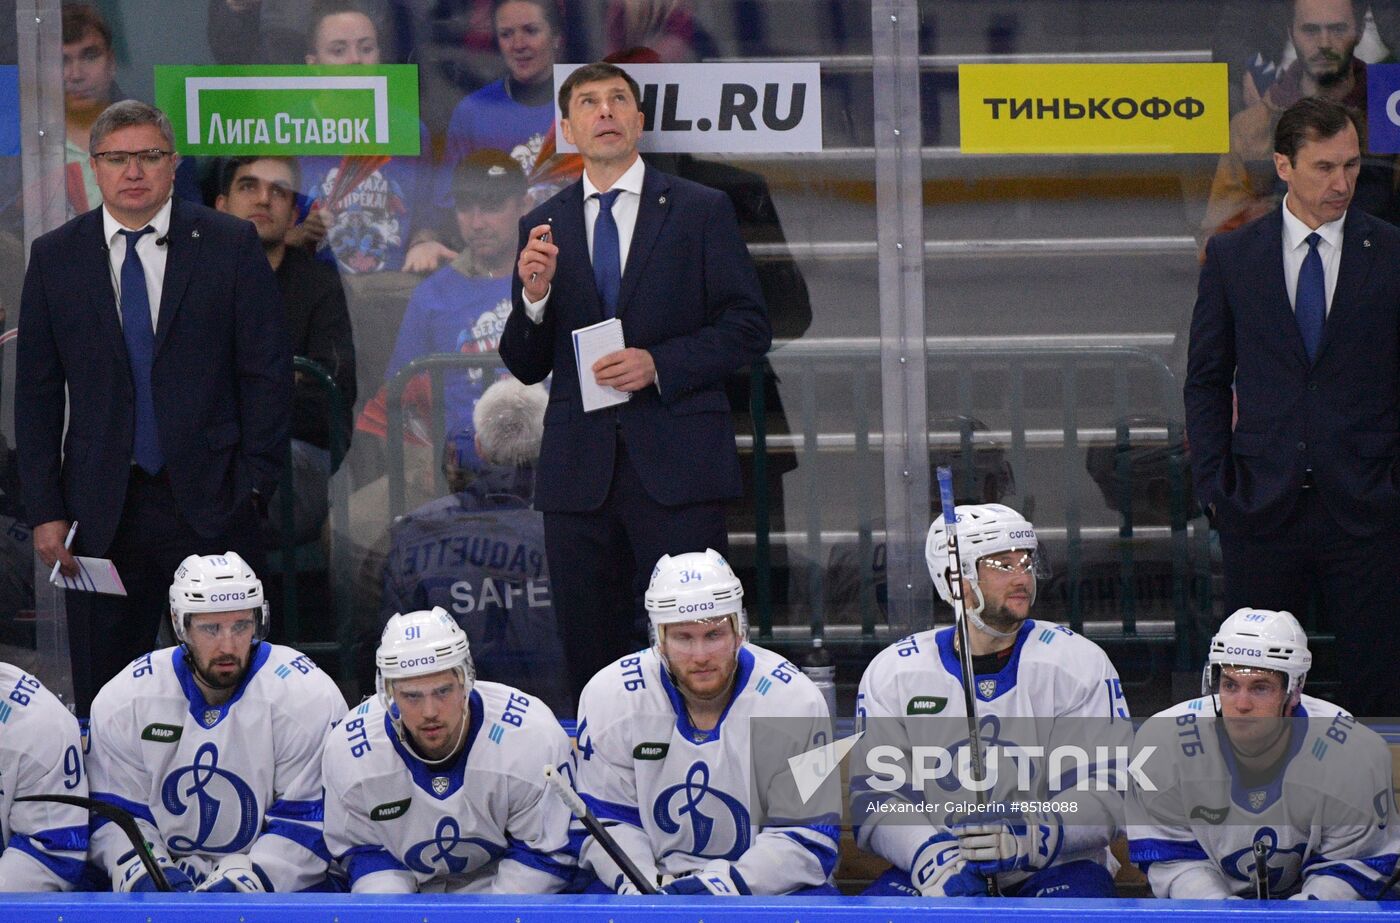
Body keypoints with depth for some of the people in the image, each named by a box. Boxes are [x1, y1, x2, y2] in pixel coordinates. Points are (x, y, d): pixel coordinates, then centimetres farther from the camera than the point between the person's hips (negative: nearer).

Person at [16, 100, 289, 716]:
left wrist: (254, 485, -6)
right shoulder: (56, 258, 7)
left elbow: (267, 371, 2)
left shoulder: (231, 245, 3)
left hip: (210, 501, -1)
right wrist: (46, 509, 0)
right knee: (103, 694, 3)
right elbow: (36, 392, 8)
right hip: (103, 513, 1)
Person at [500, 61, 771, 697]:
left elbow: (748, 329, 2)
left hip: (676, 461, -3)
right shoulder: (543, 228, 13)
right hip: (579, 470, 3)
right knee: (588, 648, 4)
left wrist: (659, 363, -12)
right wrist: (533, 294, -8)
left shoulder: (700, 211, 6)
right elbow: (525, 368, 12)